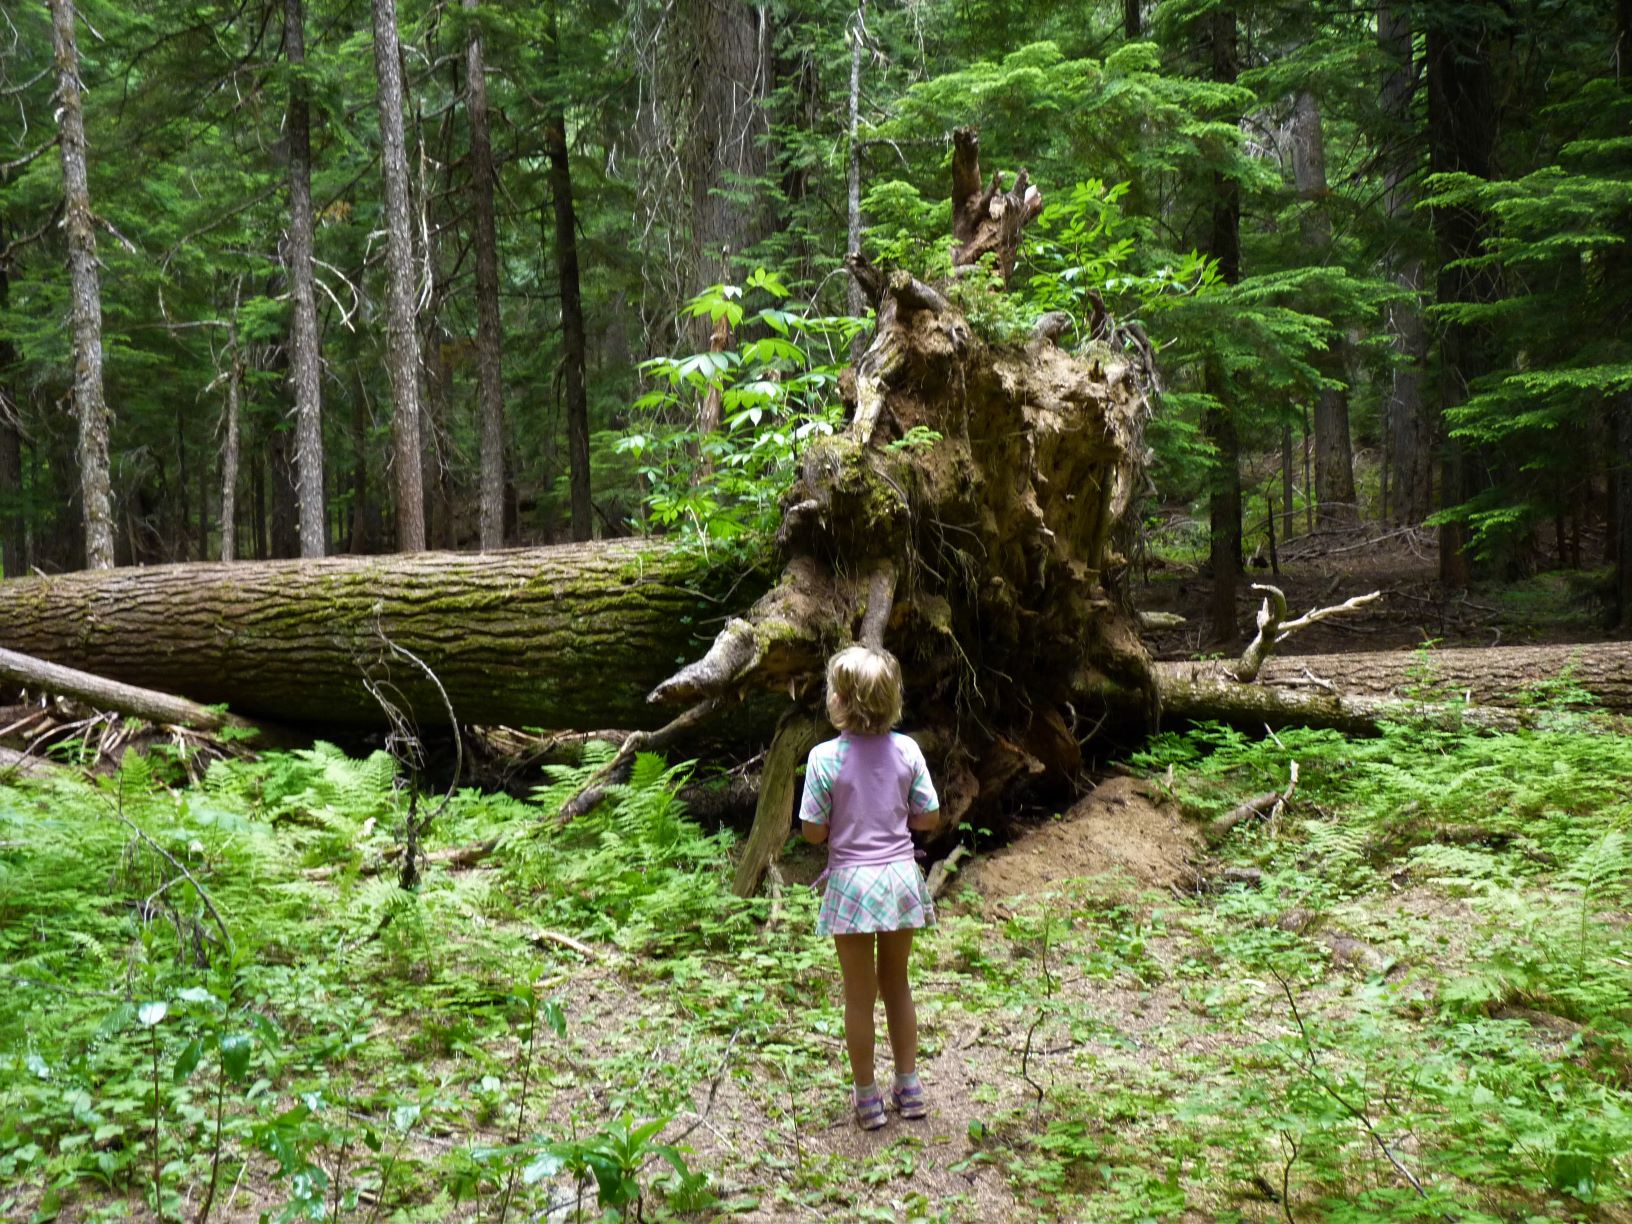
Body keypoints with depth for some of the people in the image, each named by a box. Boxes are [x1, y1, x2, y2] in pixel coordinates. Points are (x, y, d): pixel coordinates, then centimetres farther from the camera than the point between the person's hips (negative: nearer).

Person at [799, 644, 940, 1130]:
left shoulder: (825, 757, -14)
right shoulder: (906, 750, -5)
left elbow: (814, 832, -10)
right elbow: (927, 817, 1)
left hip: (852, 881, -3)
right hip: (900, 876, 3)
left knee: (859, 995, 10)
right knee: (897, 984, 20)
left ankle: (868, 1099, 21)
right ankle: (909, 1088, 29)